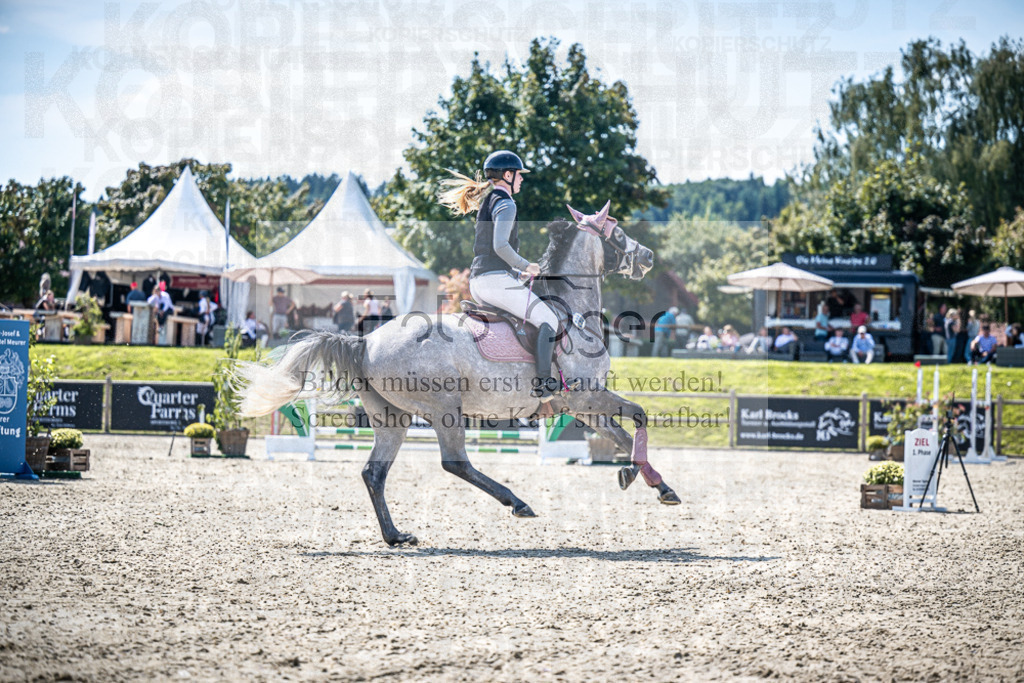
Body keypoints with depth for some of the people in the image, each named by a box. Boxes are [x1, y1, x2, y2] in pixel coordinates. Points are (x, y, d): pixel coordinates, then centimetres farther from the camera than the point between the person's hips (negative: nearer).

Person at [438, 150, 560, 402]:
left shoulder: (486, 202, 20)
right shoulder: (505, 204, -10)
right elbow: (500, 245, -23)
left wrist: (517, 272, 24)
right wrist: (525, 266, -9)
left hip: (477, 282, 10)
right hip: (497, 280, -10)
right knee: (549, 320, -6)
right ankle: (543, 384, -16)